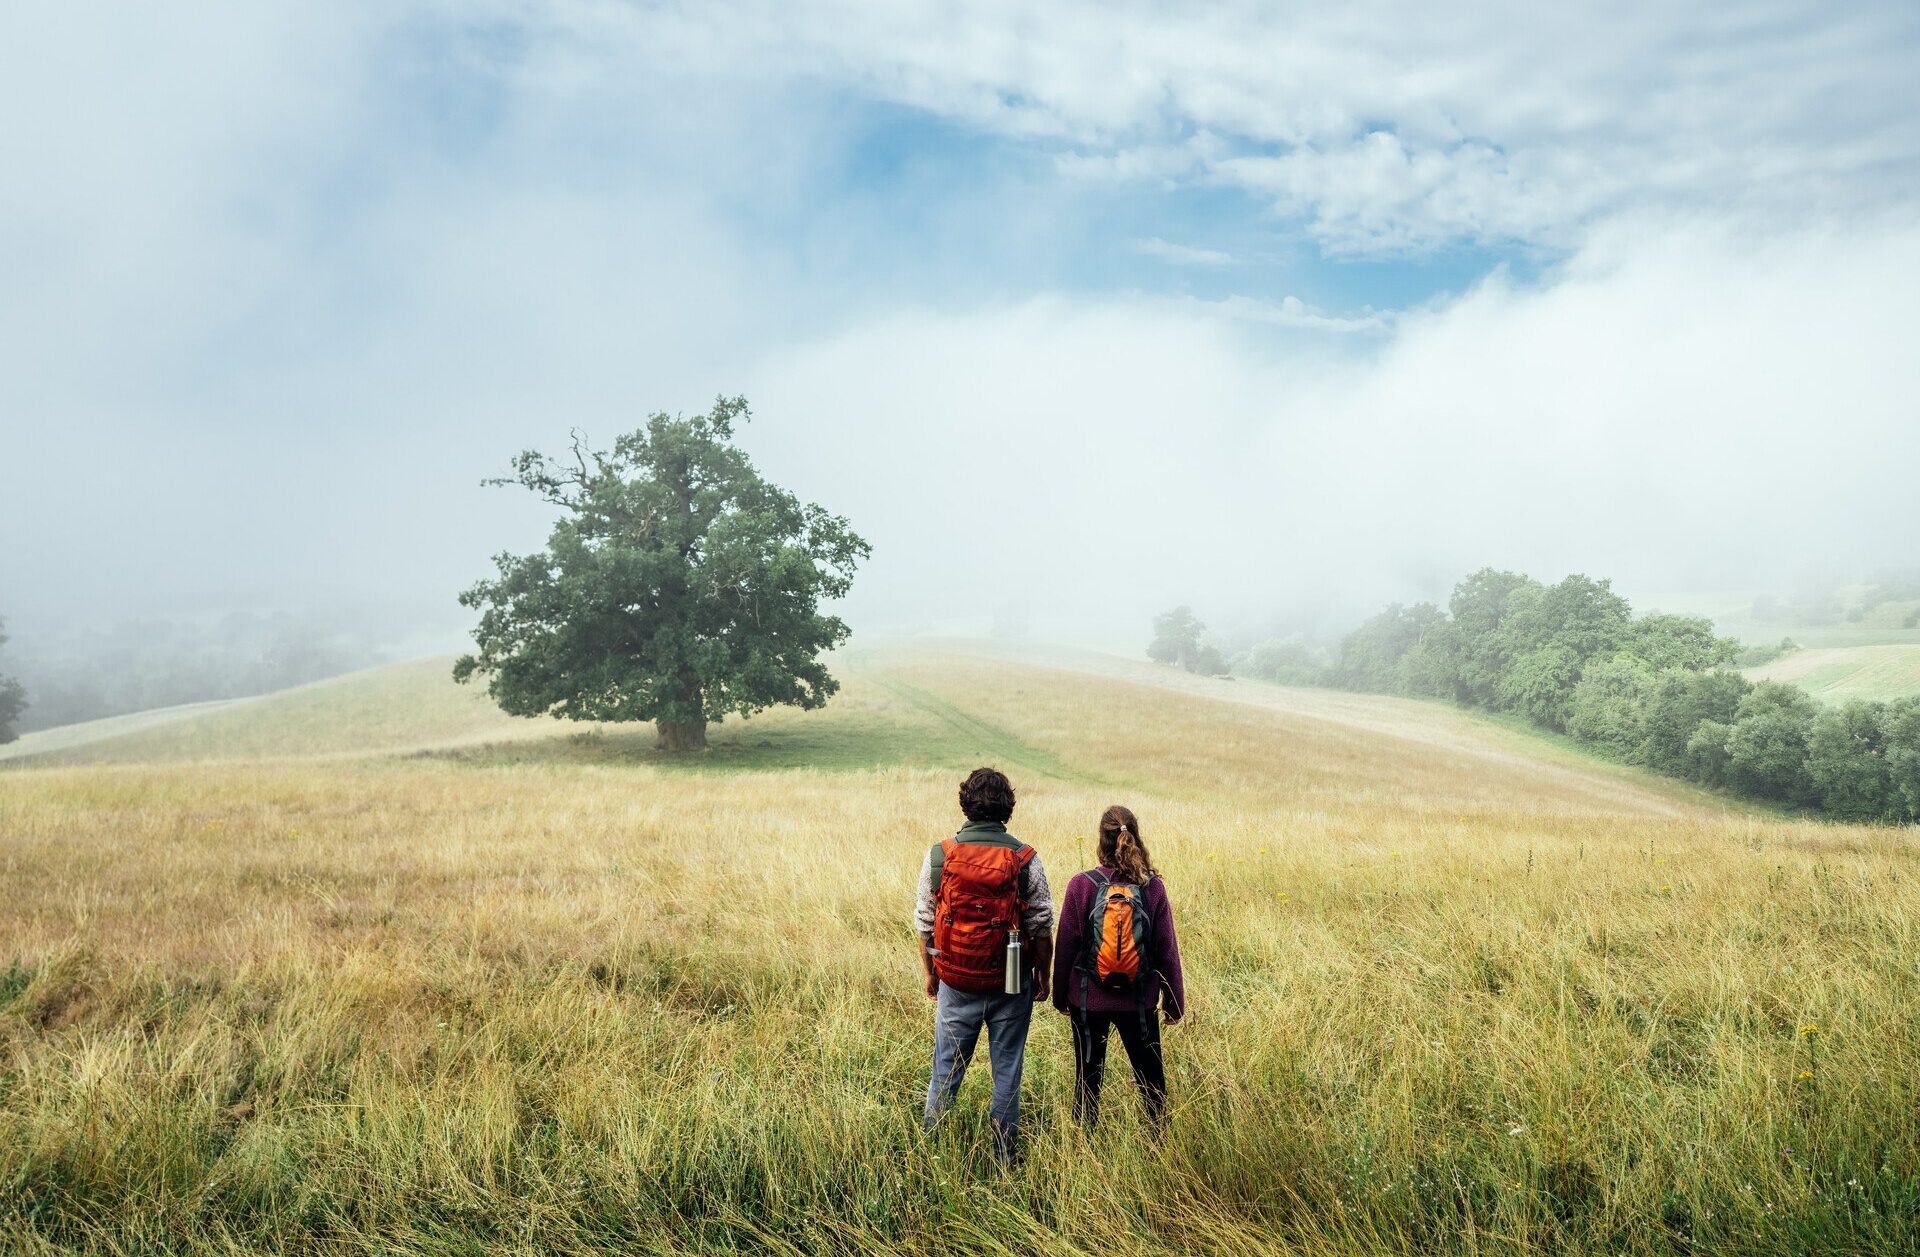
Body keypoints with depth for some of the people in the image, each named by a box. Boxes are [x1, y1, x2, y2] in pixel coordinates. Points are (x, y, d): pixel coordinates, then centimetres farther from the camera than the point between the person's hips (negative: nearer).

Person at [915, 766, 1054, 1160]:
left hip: (955, 984, 1)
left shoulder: (938, 856, -6)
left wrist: (930, 974, 14)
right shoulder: (1026, 860, -8)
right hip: (1011, 986, -1)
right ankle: (1006, 1156, 19)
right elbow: (1041, 928, -3)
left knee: (946, 1069, 12)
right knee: (1007, 1071, 11)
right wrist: (1042, 977, 10)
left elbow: (924, 924, 0)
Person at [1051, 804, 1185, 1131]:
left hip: (1088, 999, -1)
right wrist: (1175, 1002, 9)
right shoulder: (1153, 887, -9)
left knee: (1088, 1077, 14)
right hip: (1139, 1001, 1)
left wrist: (1060, 995, 8)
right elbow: (1168, 950, -3)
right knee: (1151, 1077, 16)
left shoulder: (1082, 885, -11)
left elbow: (1065, 946, -5)